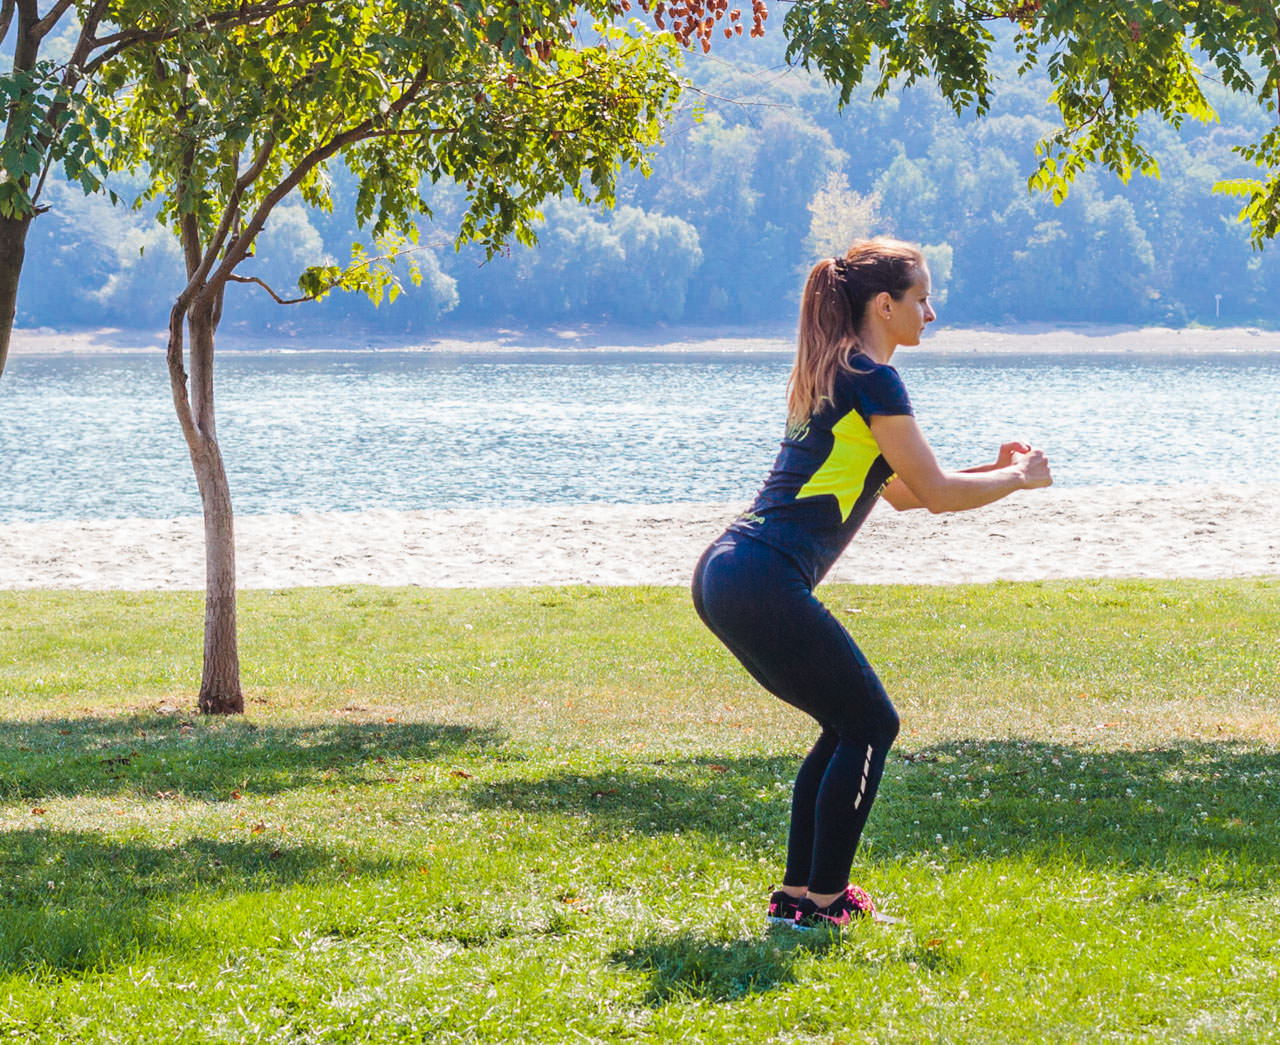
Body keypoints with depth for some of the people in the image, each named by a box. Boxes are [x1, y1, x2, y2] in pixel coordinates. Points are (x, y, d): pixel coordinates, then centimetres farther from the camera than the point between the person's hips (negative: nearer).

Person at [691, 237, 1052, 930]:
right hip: (764, 583, -9)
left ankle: (798, 891, 22)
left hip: (725, 572, 9)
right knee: (870, 725, 2)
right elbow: (935, 494, -6)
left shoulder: (830, 374, 22)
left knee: (849, 724, 19)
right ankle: (821, 903, 5)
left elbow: (900, 490, 30)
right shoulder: (870, 377, -8)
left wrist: (993, 469, 26)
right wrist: (1018, 480, 9)